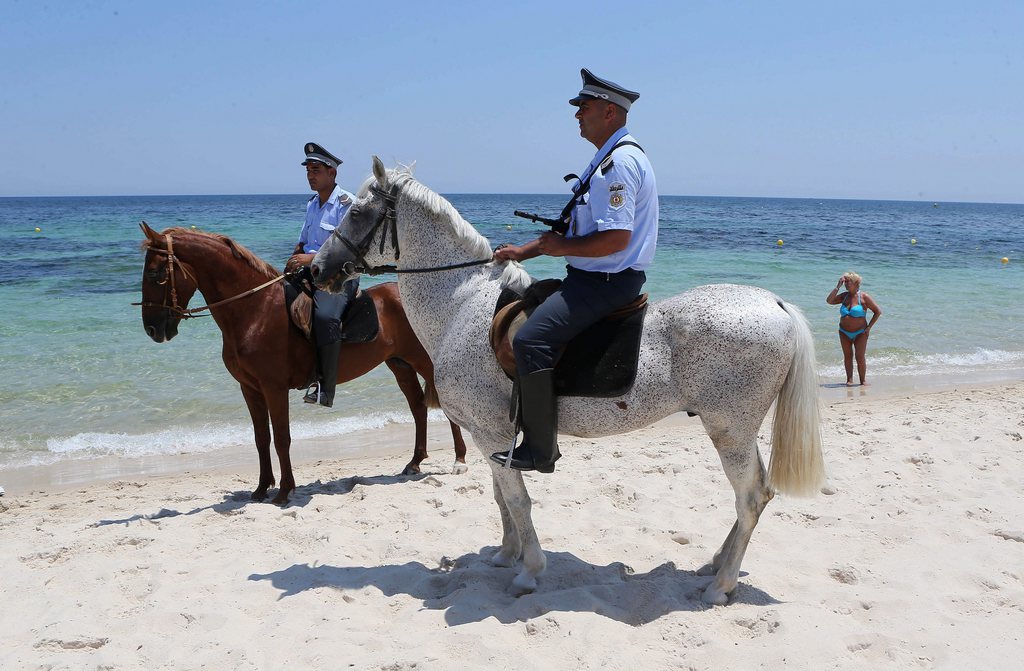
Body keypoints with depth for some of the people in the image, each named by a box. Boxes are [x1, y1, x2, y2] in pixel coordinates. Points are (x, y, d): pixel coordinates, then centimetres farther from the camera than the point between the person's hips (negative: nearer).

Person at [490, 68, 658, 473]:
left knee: (531, 340, -24)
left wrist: (561, 248, -15)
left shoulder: (620, 162, -17)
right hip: (593, 278, 12)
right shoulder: (609, 158, 18)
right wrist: (524, 251, 14)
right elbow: (578, 227, 22)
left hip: (606, 282, -12)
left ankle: (539, 451, -18)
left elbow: (616, 238, -27)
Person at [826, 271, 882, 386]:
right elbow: (829, 301, -6)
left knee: (860, 357, -7)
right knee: (847, 355, 2)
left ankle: (863, 380, 3)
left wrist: (869, 327, -6)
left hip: (860, 333, -4)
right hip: (844, 333, 4)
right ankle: (849, 379, 6)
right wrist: (838, 287, -7)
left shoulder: (864, 297, -7)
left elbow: (878, 311, -3)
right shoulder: (844, 296, 5)